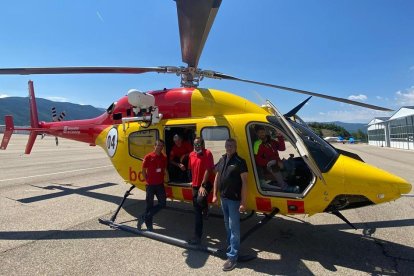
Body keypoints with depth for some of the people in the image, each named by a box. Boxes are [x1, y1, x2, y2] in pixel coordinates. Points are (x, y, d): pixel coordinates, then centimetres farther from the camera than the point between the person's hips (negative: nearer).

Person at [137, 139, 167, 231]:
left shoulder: (164, 158, 3)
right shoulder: (148, 157, -8)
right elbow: (143, 170, -2)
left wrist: (162, 178, 6)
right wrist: (147, 180, -2)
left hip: (160, 184, 4)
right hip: (150, 185, -4)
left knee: (162, 203, 3)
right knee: (149, 205, 6)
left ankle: (144, 217, 16)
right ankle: (149, 226, 21)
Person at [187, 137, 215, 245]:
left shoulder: (207, 153, -13)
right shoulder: (191, 155, 7)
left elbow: (208, 170, -19)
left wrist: (202, 185, -22)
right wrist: (193, 182, 15)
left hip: (206, 183, -6)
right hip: (195, 185, 6)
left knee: (200, 200, -33)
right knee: (197, 211, 11)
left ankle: (205, 207, 4)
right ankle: (197, 236, 27)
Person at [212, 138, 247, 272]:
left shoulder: (240, 162, -14)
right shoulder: (222, 159, 7)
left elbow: (244, 183, -16)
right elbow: (217, 177, 14)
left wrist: (243, 202, -19)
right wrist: (215, 194, 11)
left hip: (234, 199, -7)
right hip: (223, 198, 7)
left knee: (234, 227, 1)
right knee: (227, 225, 20)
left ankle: (232, 256, 9)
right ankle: (230, 247, 38)